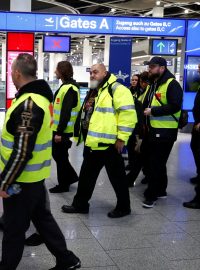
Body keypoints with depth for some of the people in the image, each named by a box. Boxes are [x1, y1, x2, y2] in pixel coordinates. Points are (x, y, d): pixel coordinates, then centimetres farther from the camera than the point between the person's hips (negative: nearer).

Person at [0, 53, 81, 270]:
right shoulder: (40, 95, 7)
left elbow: (22, 151, -26)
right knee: (42, 218, 20)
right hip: (35, 174, 10)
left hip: (23, 178, -9)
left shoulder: (28, 104, -24)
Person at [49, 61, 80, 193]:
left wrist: (59, 132, -24)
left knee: (60, 156, 1)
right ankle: (71, 176, 28)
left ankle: (63, 184, 14)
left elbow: (66, 113, -24)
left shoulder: (69, 89, -19)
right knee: (57, 154, 18)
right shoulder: (66, 86, 14)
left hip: (63, 131, -10)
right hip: (59, 129, 10)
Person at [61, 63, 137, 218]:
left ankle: (123, 207, 20)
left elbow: (128, 113, -21)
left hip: (109, 143, -9)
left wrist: (121, 137, -21)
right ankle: (80, 204, 29)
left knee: (117, 176, 5)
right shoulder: (94, 91, 17)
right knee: (86, 175, 16)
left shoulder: (116, 89, -13)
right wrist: (86, 138, 25)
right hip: (92, 142, 9)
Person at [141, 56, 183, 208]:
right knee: (152, 162, 15)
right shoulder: (152, 85, 16)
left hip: (164, 132, -9)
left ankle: (152, 195, 6)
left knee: (156, 164, -4)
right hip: (151, 130, 9)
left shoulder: (172, 84, -12)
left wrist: (153, 111, -22)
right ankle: (160, 191, 29)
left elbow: (175, 106, -24)